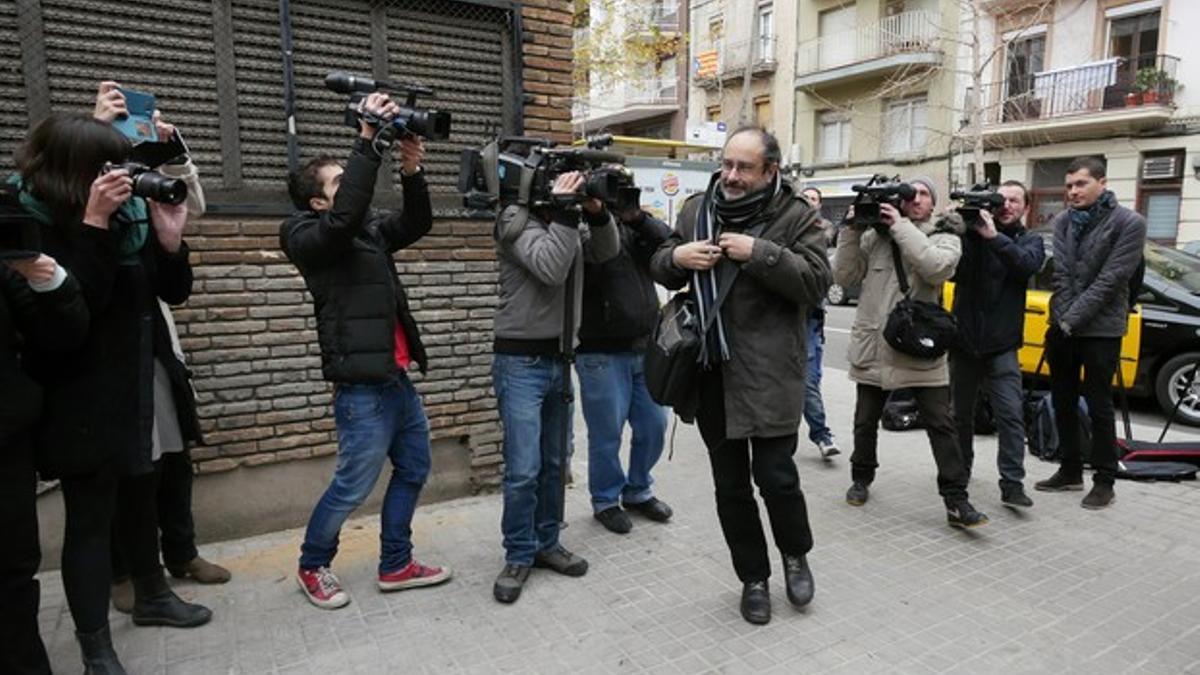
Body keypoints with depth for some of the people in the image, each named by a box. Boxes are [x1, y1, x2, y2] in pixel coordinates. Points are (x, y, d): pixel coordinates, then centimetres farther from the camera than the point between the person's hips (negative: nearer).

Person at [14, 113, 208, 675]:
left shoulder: (130, 213, 2)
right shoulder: (31, 222, -13)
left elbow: (174, 292, 5)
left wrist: (169, 237, -11)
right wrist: (93, 224, -28)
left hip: (134, 391, 6)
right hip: (79, 402, -6)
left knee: (139, 495, 20)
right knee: (89, 516, 0)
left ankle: (151, 597, 40)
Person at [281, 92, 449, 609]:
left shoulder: (370, 228, 14)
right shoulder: (309, 236, -8)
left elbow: (417, 223, 7)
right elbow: (346, 213, -27)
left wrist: (412, 171, -8)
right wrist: (369, 139, -25)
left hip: (397, 377, 8)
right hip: (362, 386, -8)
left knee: (414, 468, 15)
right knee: (353, 486, 3)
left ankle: (396, 565, 30)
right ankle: (312, 566, 28)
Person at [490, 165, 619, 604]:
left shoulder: (569, 220, 10)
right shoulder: (516, 219, -9)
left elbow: (607, 252, 6)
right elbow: (550, 268, -22)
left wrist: (597, 212, -7)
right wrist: (564, 212, -20)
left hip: (560, 358, 7)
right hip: (521, 361, -7)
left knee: (555, 463, 13)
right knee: (524, 470, -5)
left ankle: (546, 543, 27)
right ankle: (519, 556, 12)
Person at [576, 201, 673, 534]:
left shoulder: (633, 229, 12)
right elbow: (586, 274, -22)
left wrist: (637, 217, -11)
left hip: (645, 348, 6)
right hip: (602, 354, -6)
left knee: (654, 425, 13)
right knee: (607, 433, 4)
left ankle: (638, 491, 34)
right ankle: (606, 500, 25)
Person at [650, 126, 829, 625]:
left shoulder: (795, 215, -2)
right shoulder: (696, 209, 10)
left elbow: (817, 282, -11)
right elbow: (660, 270, 16)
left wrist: (759, 253, -20)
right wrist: (677, 256, -7)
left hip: (770, 373, -4)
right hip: (711, 371, 4)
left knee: (775, 475, -4)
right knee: (730, 484, 11)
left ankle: (795, 555, 29)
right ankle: (753, 578, 30)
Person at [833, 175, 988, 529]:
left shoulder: (945, 236, 3)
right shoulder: (873, 235, 6)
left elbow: (937, 267, -20)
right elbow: (845, 277, -1)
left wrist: (901, 226, -18)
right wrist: (851, 230, -8)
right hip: (872, 346, 2)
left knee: (942, 426, -2)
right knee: (866, 421, 15)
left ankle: (956, 501, 7)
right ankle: (861, 479, 36)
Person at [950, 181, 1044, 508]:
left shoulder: (1030, 241, 5)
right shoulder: (970, 232, 3)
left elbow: (1028, 264, -18)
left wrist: (994, 236, -30)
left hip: (1002, 345, -1)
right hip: (964, 340, 1)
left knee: (1010, 414, -8)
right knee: (961, 413, 13)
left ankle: (1012, 483, -2)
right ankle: (960, 471, 30)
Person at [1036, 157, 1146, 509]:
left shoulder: (1129, 223, -6)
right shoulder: (1061, 222, 6)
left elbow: (1110, 279, -13)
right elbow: (1059, 274, 0)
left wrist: (1073, 318, -17)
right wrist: (1063, 319, -11)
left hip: (1101, 328, -5)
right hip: (1062, 328, 5)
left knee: (1098, 406, 1)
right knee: (1063, 402, 12)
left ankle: (1104, 481, 14)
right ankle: (1070, 471, 26)